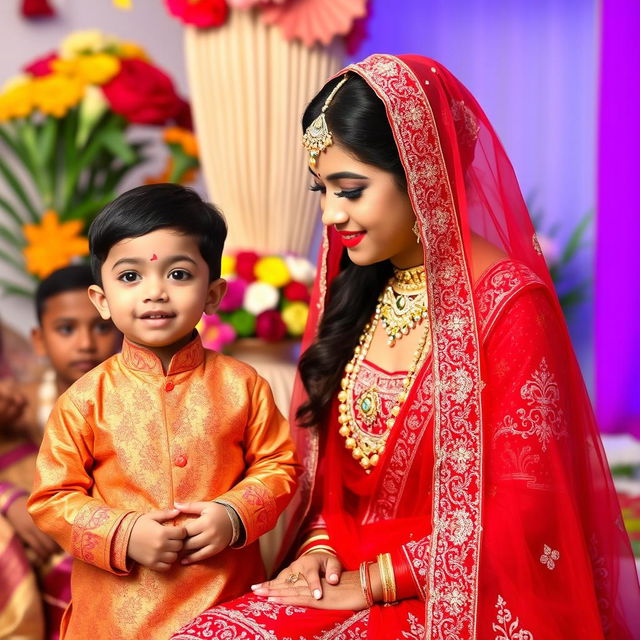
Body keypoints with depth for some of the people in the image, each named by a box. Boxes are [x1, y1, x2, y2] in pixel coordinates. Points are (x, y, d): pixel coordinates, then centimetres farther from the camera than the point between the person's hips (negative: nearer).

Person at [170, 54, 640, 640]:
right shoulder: (359, 292, 6)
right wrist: (319, 545, -2)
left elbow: (522, 513, -14)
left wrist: (371, 580, -12)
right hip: (344, 576, 6)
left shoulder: (509, 305, -14)